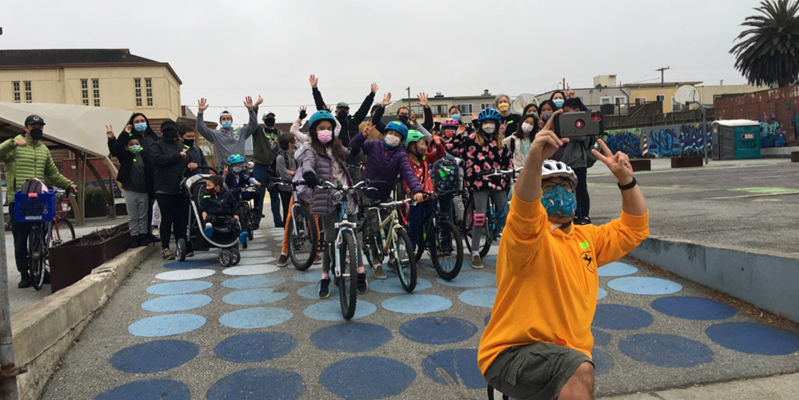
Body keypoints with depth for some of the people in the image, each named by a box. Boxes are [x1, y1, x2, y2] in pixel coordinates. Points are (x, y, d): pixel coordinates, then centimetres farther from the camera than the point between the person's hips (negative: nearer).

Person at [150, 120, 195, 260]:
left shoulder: (181, 146, 19)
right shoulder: (157, 146, 2)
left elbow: (190, 160, 24)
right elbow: (156, 158, -18)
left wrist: (191, 164, 0)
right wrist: (177, 156, -15)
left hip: (181, 189, 5)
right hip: (165, 189, -5)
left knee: (181, 219, 6)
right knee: (167, 218, -3)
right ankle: (165, 248, 5)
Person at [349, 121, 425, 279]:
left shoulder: (400, 155, -7)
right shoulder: (374, 146, -3)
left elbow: (408, 173, -21)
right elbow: (353, 146, -5)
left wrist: (417, 190, -38)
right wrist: (363, 134, -24)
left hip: (385, 197, 1)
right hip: (368, 195, -1)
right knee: (375, 229, -6)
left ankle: (393, 257, 22)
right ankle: (377, 263, 9)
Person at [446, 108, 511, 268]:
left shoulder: (500, 141, 14)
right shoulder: (472, 138, 1)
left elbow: (506, 160, 18)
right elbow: (452, 149, -2)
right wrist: (458, 135, -11)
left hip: (497, 181, 5)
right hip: (479, 181, -5)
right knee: (480, 216, -8)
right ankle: (475, 253, 2)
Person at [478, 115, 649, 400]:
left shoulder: (586, 237, 13)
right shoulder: (528, 233, -9)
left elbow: (635, 229, 16)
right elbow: (524, 212, -31)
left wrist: (625, 178, 2)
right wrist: (535, 159, -47)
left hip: (566, 354, 7)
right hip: (512, 353, -7)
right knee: (580, 370, -31)